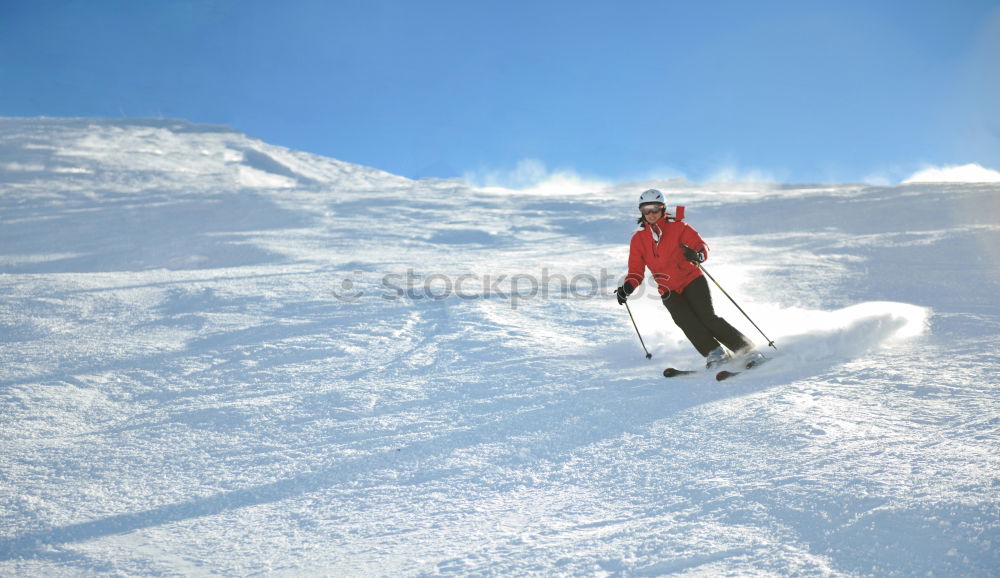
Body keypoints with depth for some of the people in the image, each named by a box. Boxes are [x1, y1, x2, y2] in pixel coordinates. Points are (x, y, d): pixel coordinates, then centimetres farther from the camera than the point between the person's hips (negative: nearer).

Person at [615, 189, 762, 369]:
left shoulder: (677, 227, -1)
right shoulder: (638, 239, 6)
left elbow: (701, 245, -7)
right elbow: (636, 271, 9)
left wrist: (698, 256, -31)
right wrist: (627, 287, -11)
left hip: (692, 280, -3)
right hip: (668, 292, 3)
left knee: (708, 318, -16)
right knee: (686, 322, -21)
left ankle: (747, 349, -10)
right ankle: (715, 354, -19)